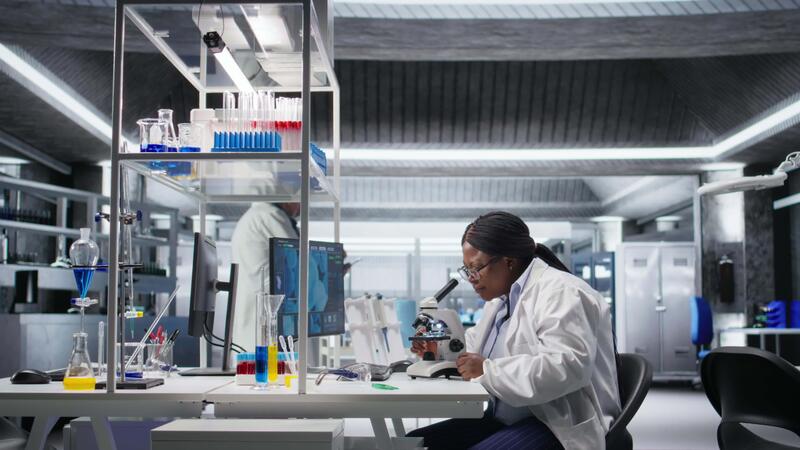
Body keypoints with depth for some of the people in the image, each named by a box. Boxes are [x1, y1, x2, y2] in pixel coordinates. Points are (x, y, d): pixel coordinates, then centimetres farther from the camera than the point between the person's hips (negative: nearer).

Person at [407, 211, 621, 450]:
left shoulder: (560, 293, -13)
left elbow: (568, 367, -27)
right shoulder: (502, 298, 18)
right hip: (502, 420, 10)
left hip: (560, 427, -9)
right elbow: (479, 346, 35)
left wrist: (488, 369, -27)